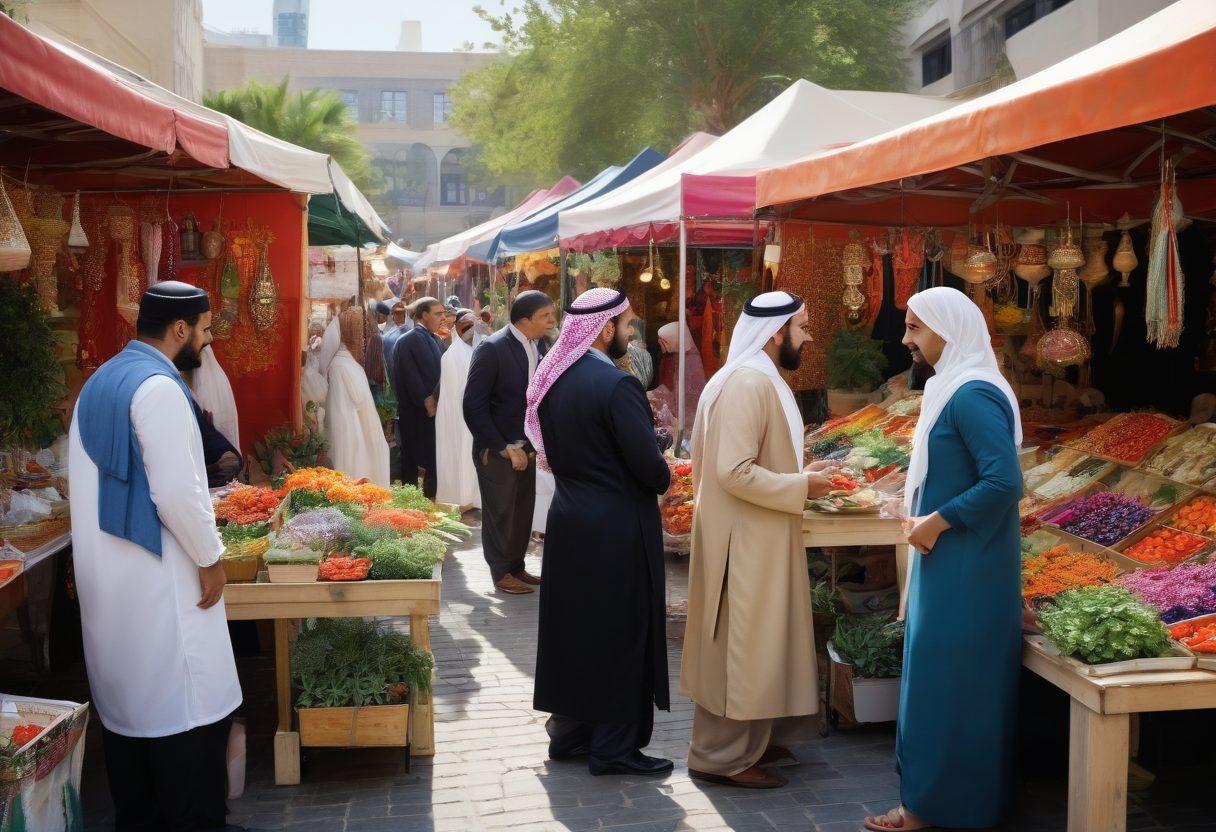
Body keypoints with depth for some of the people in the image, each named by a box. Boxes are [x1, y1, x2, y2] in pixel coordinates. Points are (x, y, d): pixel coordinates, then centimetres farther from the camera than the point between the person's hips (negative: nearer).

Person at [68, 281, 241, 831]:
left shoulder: (99, 383, 11)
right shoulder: (158, 387, -17)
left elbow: (93, 480, 16)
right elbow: (176, 490, -22)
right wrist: (210, 558, -11)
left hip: (104, 575, 10)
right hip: (157, 579, -10)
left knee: (124, 700, 16)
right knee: (187, 707, -1)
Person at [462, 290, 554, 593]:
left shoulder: (538, 346, 3)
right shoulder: (491, 349, -16)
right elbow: (474, 406, -16)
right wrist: (505, 448, -15)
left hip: (525, 446, 6)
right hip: (496, 450, -6)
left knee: (523, 511, 13)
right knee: (500, 512, 5)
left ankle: (517, 567, 29)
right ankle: (501, 574, 20)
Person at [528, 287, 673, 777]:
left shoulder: (552, 381, 4)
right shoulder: (617, 386, -21)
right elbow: (649, 466, -20)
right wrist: (663, 482, 0)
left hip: (569, 521, 8)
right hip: (617, 530, -8)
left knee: (575, 626, 17)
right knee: (620, 635, 4)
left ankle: (570, 732, 28)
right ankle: (614, 747, 13)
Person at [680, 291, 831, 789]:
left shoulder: (759, 378, 12)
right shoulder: (750, 382, -21)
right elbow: (735, 472, -27)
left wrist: (795, 482, 10)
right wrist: (801, 486, -17)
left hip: (755, 535, 11)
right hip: (745, 539, -11)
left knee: (748, 643, 18)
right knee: (742, 645, -1)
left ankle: (744, 742, 30)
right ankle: (721, 757, 11)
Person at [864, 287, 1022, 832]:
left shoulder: (972, 395, -19)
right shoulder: (953, 388, 12)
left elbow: (1006, 481, -27)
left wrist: (939, 520, -19)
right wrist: (921, 514, 7)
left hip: (965, 569, -10)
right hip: (951, 562, 10)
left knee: (945, 679, 0)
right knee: (959, 680, 17)